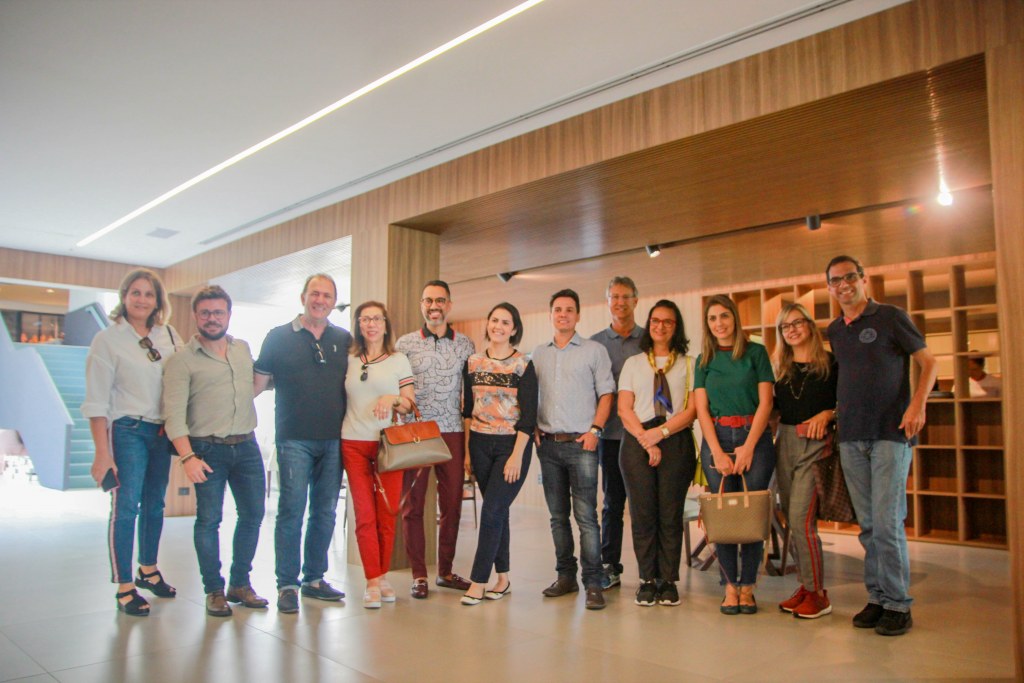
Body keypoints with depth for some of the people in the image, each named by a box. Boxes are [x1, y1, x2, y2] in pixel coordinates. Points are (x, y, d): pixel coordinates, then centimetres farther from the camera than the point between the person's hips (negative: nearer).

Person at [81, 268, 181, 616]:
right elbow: (96, 402, -8)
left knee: (155, 504, 13)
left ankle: (148, 571, 30)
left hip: (162, 430, 4)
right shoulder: (107, 340, -6)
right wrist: (102, 453, -12)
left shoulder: (170, 336, 5)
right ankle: (125, 588, 6)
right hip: (128, 430, -4)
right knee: (126, 506, -5)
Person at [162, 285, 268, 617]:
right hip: (208, 449, -5)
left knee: (253, 514, 9)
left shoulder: (244, 349, 11)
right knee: (209, 519, 2)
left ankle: (240, 583, 24)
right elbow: (174, 413, -11)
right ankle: (214, 590, 17)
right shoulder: (183, 360, -5)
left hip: (246, 446, 5)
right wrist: (188, 457, -18)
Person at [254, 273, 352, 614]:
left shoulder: (344, 340, 11)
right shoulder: (279, 337, 3)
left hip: (333, 440, 3)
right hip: (294, 439, -3)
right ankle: (287, 585, 8)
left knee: (325, 512, 10)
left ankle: (314, 579, 23)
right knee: (291, 511, -3)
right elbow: (259, 381, 3)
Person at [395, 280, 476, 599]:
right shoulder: (405, 343, 4)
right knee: (412, 506, 2)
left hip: (452, 433, 1)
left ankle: (446, 571, 20)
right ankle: (418, 575, 13)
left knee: (452, 505, 6)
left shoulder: (465, 344, 8)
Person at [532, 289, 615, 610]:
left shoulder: (594, 350, 3)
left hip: (580, 443, -4)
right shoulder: (539, 353, 14)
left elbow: (606, 393, 0)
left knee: (586, 515, -6)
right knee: (558, 515, 10)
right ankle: (566, 576, 20)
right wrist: (533, 428, 4)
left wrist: (595, 430, -10)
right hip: (548, 444, 4)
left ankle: (593, 583, 0)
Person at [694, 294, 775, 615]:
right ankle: (730, 586, 8)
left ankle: (747, 587, 7)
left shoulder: (755, 352, 4)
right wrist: (718, 453, -8)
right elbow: (701, 408, 3)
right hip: (716, 438, 2)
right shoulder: (704, 359, 10)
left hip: (754, 436, -1)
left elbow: (765, 402, -1)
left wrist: (748, 447, -8)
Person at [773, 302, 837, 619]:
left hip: (816, 444, -6)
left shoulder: (830, 363, -2)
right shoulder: (781, 367, 13)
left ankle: (818, 593, 2)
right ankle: (806, 586, 20)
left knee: (801, 519, -12)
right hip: (785, 443, 6)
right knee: (793, 520, 8)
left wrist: (826, 414, -18)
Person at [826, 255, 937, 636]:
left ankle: (898, 605, 4)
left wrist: (918, 404, -15)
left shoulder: (890, 317, -1)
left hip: (890, 433, -5)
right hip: (851, 437, 5)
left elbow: (928, 362, -1)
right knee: (868, 525, 8)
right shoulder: (834, 332, 14)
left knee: (887, 522, -8)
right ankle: (877, 597, 18)